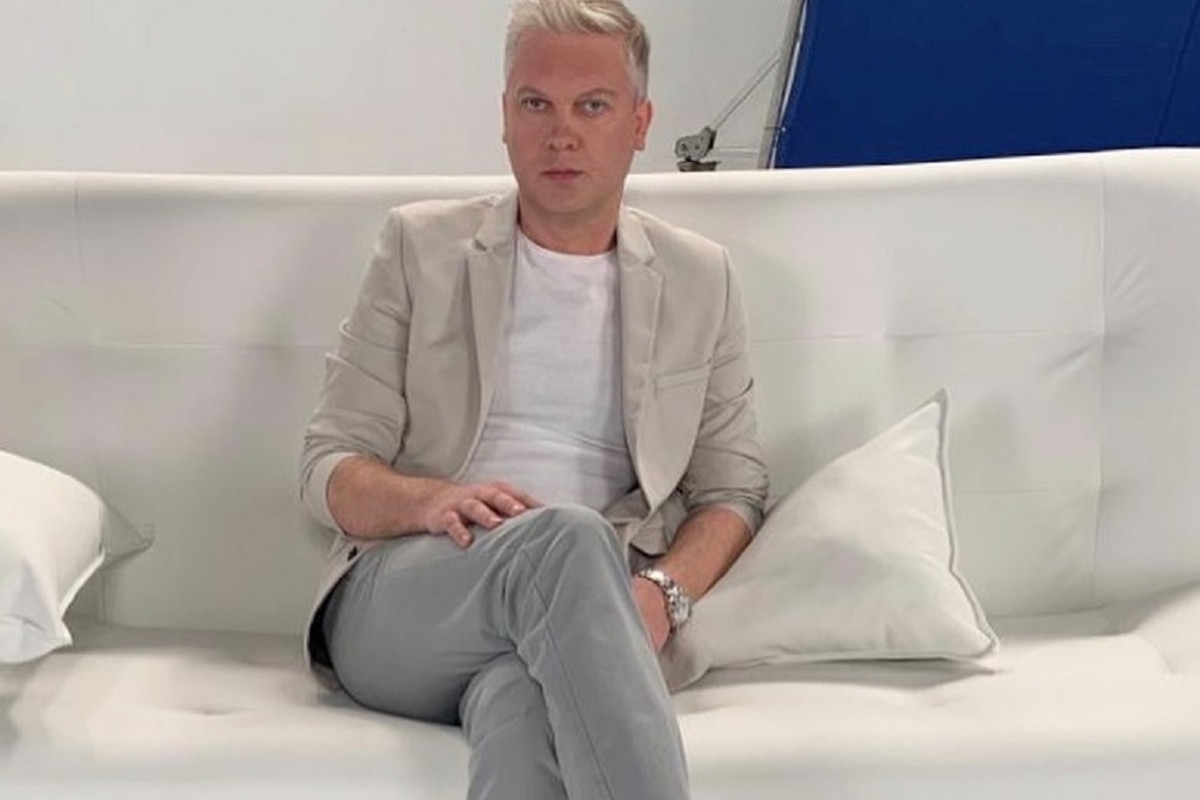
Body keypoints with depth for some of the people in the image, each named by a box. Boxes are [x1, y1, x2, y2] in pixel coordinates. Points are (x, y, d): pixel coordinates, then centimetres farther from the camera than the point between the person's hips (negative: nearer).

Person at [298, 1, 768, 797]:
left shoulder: (700, 279, 14)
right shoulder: (421, 246, 9)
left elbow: (733, 488, 14)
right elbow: (328, 469, 7)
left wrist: (664, 591, -9)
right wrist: (427, 499, -18)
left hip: (573, 614, 1)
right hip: (395, 606, 0)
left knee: (528, 695, -39)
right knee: (567, 535, -37)